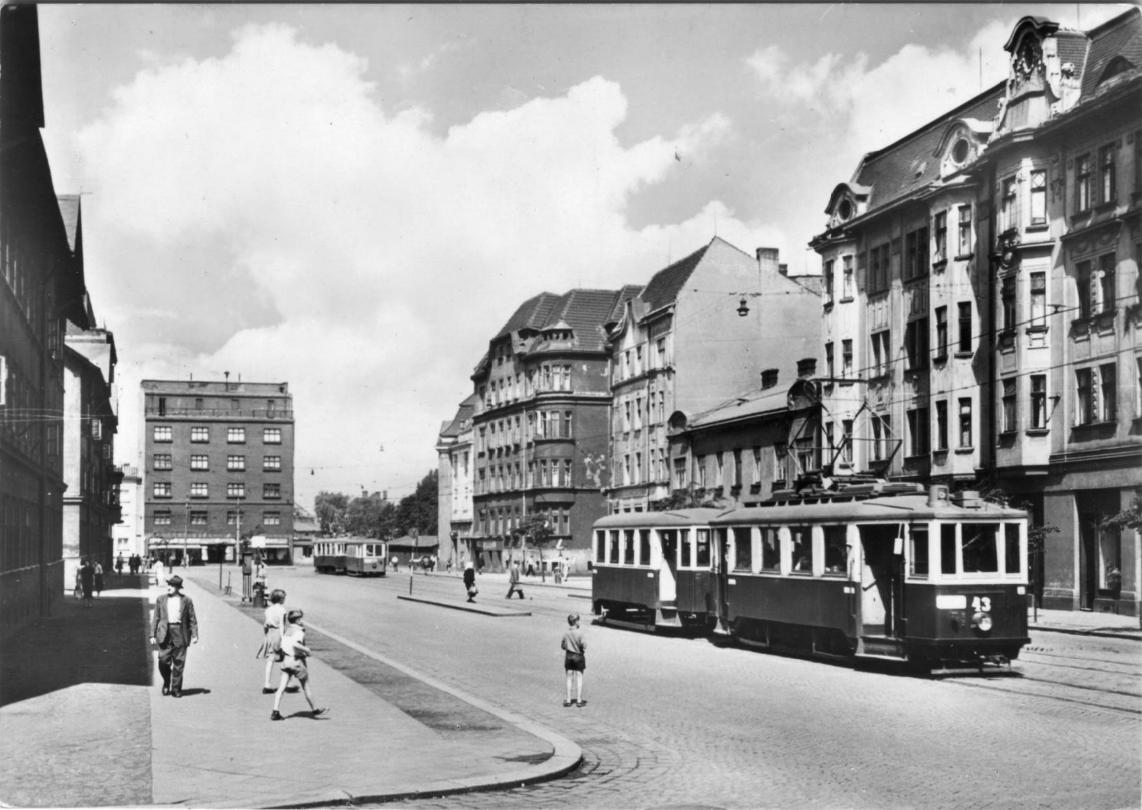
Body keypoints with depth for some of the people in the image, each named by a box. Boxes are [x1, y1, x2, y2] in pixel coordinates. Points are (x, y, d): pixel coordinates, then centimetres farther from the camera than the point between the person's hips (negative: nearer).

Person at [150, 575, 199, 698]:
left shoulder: (186, 600, 4)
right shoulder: (161, 600, 8)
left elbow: (192, 619, 5)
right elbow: (156, 618, 10)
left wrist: (195, 635, -4)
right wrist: (152, 635, 4)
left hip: (180, 635, -1)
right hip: (165, 634, 1)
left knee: (178, 663, 2)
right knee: (163, 661, -5)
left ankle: (176, 689, 12)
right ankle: (166, 683, 21)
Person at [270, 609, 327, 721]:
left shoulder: (286, 631, 9)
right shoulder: (299, 631, -16)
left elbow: (282, 646, 15)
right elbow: (295, 644, -33)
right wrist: (307, 651, -19)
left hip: (286, 660, 7)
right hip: (297, 660, -7)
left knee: (282, 687, 2)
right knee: (306, 687, 8)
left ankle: (275, 712, -6)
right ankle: (314, 710, 22)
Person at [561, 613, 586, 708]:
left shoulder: (566, 633, -4)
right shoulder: (579, 633, -17)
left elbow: (563, 646, 3)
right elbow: (583, 645, -17)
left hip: (568, 656, 3)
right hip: (578, 656, -3)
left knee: (569, 678, 11)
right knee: (579, 678, 6)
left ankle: (568, 700, 14)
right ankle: (579, 701, 9)